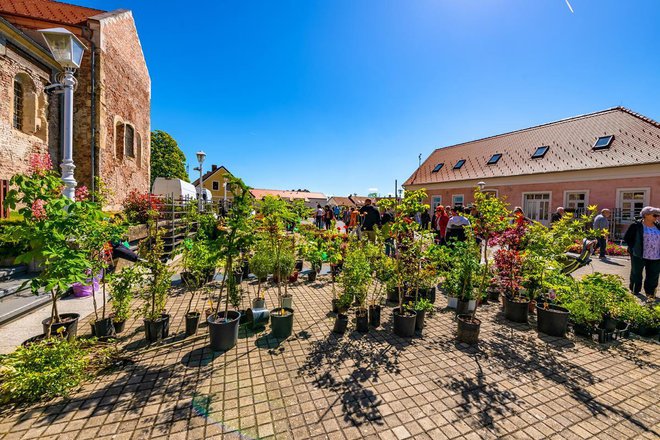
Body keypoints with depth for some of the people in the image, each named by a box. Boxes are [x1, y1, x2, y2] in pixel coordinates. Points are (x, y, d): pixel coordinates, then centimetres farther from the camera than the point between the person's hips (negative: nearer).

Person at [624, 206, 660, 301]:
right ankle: (635, 291, 23)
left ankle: (650, 293, 25)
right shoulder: (636, 225, -8)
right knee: (636, 274, 9)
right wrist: (635, 248, -7)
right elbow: (627, 238, -5)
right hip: (639, 255, -4)